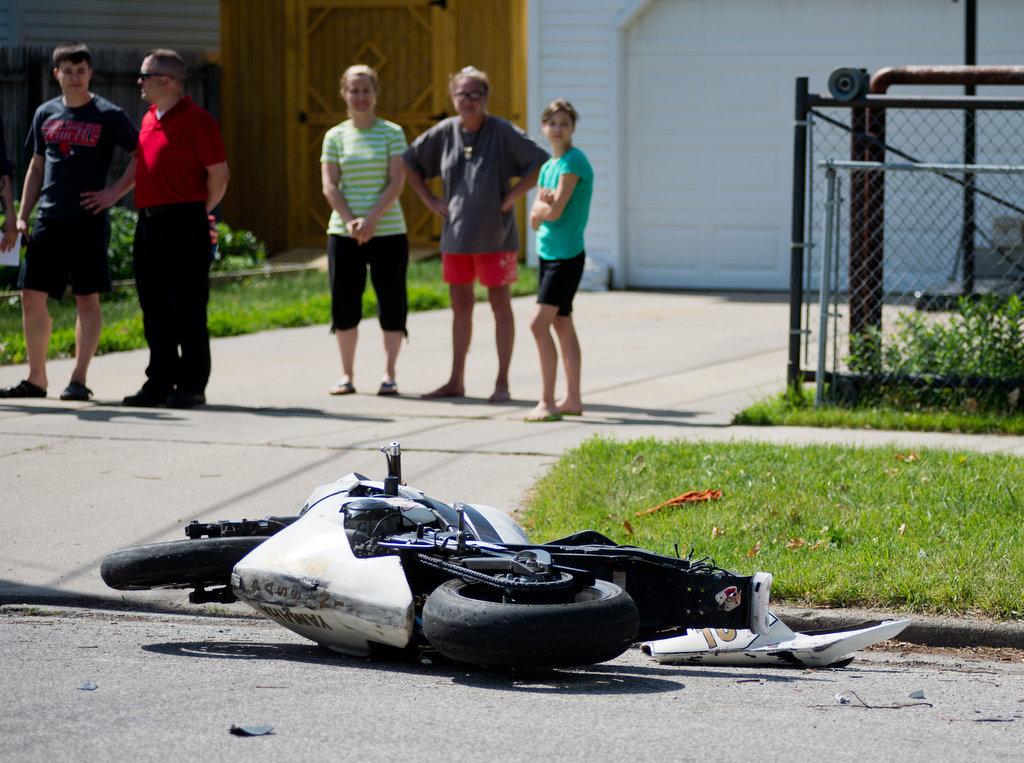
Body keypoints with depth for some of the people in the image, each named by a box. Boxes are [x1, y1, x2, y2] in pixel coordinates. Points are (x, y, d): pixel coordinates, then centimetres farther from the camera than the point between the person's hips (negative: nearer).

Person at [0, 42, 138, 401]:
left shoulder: (108, 116, -3)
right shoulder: (45, 114, 11)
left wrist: (115, 192, -8)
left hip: (88, 220, -5)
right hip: (48, 220, 5)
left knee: (87, 299, -4)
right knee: (32, 296, 4)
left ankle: (78, 380, -1)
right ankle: (36, 379, 13)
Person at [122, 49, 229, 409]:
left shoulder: (196, 120, -9)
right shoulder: (149, 119, 16)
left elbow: (219, 175, -8)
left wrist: (200, 211, 2)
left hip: (183, 224, -8)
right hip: (149, 223, 8)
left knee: (187, 309, -4)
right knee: (154, 310, 10)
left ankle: (191, 386, 0)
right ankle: (159, 382, 16)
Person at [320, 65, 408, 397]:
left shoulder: (391, 133, 2)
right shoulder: (335, 136, 6)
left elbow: (396, 182, -5)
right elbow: (330, 186, 0)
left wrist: (371, 219, -17)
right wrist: (350, 221, -15)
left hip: (387, 231, -1)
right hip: (344, 232, 1)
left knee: (392, 305, -1)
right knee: (344, 304, 3)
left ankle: (389, 374, 7)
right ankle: (346, 375, 12)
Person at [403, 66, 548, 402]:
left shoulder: (503, 132, -8)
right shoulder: (444, 132, 4)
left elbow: (541, 162, -13)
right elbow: (409, 162, 18)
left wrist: (511, 197, -14)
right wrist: (430, 200, 9)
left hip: (495, 235, -5)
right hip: (456, 235, 5)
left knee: (500, 305, -1)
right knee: (460, 305, 11)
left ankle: (502, 383, 3)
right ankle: (456, 381, 18)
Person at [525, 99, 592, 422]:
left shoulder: (573, 161, -13)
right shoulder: (547, 167, 13)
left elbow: (555, 211, -18)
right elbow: (535, 219, 8)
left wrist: (542, 206, 2)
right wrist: (543, 204, -12)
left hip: (567, 256, -9)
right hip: (548, 253, 9)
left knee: (539, 323, -15)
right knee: (562, 325, 12)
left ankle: (547, 401, -15)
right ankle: (572, 399, 18)